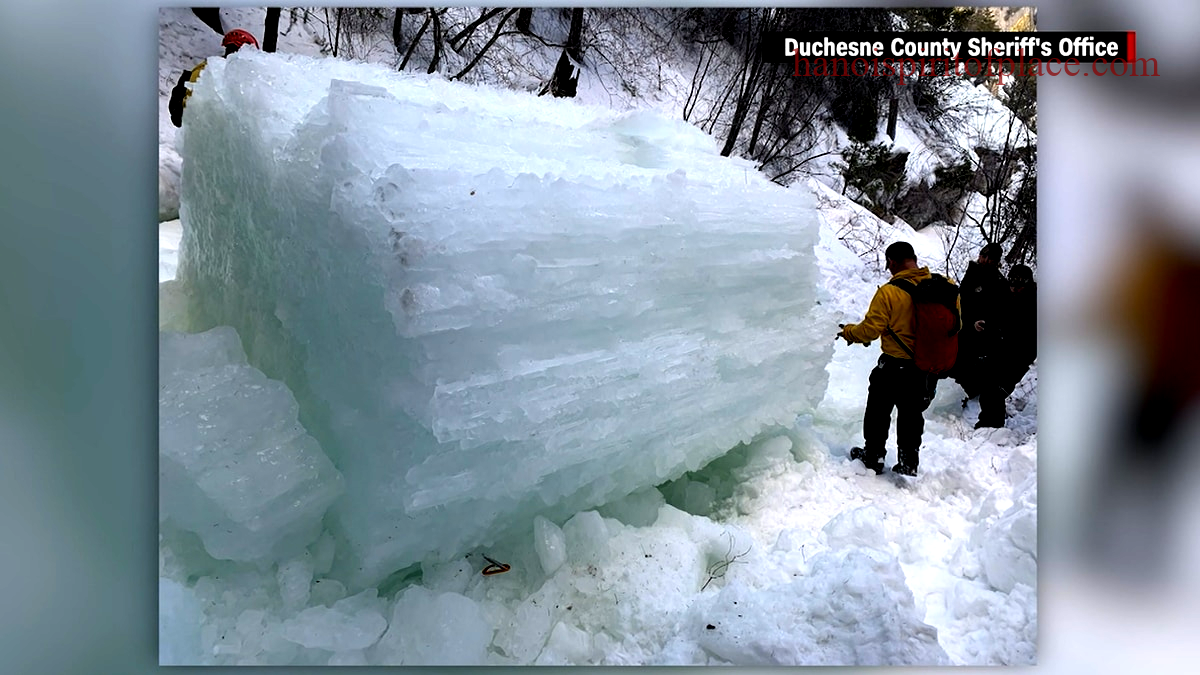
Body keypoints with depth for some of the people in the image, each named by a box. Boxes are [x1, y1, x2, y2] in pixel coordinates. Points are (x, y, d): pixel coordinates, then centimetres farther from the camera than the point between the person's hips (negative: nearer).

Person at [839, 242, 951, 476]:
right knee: (912, 415, 21)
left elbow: (870, 329, -17)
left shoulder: (889, 292, -21)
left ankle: (873, 456, 28)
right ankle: (908, 463, 28)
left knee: (878, 411, 17)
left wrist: (848, 332, 2)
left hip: (895, 367, -5)